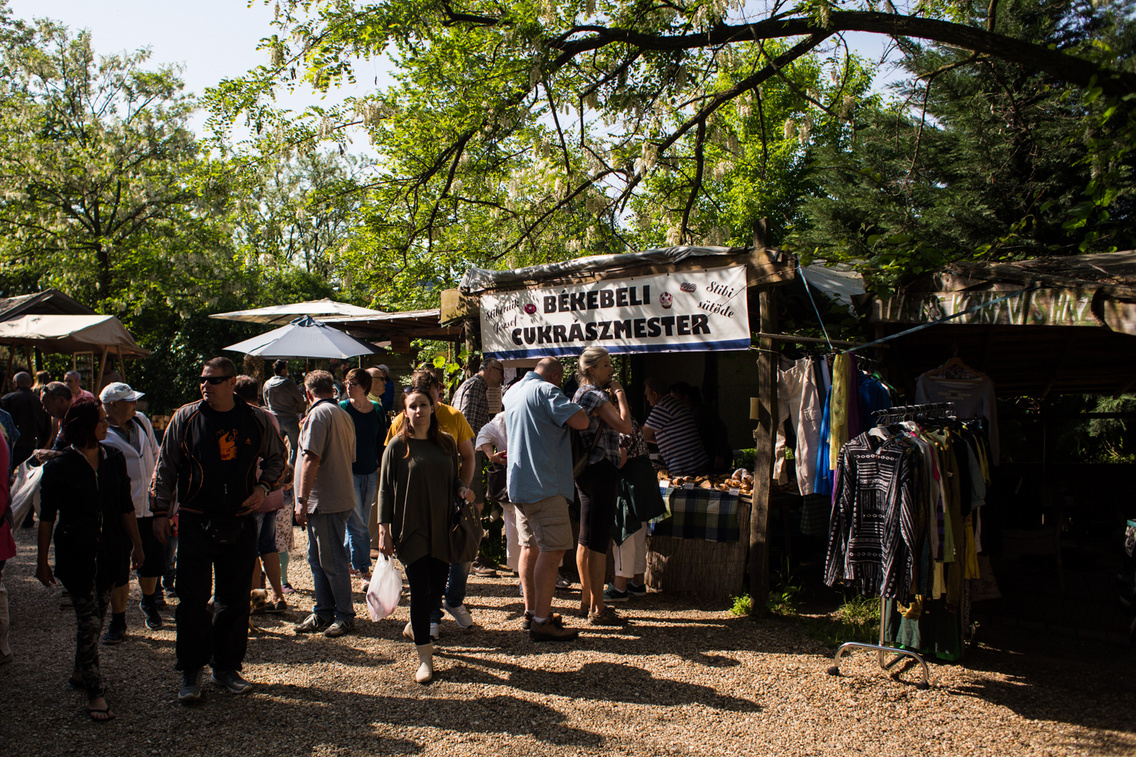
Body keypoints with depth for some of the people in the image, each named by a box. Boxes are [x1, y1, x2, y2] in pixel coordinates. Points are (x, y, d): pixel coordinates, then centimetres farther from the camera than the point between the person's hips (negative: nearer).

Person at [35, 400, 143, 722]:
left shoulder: (114, 459, 4)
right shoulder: (59, 466, -8)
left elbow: (126, 507, 10)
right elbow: (47, 515, -2)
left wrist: (136, 545, 11)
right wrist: (42, 560, -1)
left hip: (109, 551, 5)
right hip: (75, 552, -5)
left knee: (97, 615, 14)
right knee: (89, 619, -7)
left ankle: (80, 672, 34)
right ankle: (95, 693, -1)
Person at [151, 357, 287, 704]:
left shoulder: (257, 420, 2)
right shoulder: (185, 418, -1)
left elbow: (277, 457, 17)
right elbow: (165, 467, 5)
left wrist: (263, 486, 1)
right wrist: (160, 511, 3)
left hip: (240, 523, 2)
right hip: (195, 522, -1)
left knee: (235, 599, 8)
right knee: (193, 599, 0)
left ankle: (227, 667, 23)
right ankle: (191, 672, 14)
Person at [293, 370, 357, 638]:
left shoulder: (319, 414, -13)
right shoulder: (344, 415, 15)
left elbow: (311, 459, -20)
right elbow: (349, 459, 22)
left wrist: (302, 500, -19)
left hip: (325, 502, -10)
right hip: (341, 498, 10)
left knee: (332, 562, -1)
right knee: (317, 559, 16)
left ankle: (345, 616, 7)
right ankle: (323, 613, 23)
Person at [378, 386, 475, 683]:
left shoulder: (446, 443, 7)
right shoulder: (398, 446, -3)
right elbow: (385, 489, -2)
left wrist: (463, 489, -6)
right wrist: (384, 530, -7)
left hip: (441, 528, 4)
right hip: (410, 528, -4)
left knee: (437, 589, 8)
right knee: (420, 589, -7)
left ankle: (413, 626, 40)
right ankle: (425, 658, 2)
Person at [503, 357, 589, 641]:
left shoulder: (511, 393, 18)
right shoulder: (546, 391, -12)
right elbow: (580, 422, -19)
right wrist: (573, 403, -1)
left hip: (519, 483, 10)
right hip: (543, 483, -10)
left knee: (531, 548, 16)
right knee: (553, 549, -8)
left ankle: (531, 611, 24)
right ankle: (541, 622, -8)